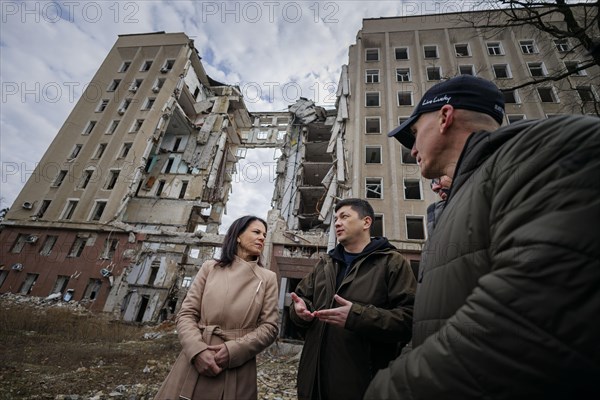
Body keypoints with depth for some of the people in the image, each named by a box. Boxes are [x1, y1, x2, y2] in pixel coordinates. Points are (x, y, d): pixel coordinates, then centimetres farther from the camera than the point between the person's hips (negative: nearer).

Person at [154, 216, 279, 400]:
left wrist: (233, 350, -16)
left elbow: (269, 327, -3)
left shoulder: (268, 278, 0)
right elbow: (186, 314, 0)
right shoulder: (210, 268, 2)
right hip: (195, 363, 1)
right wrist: (198, 350, -16)